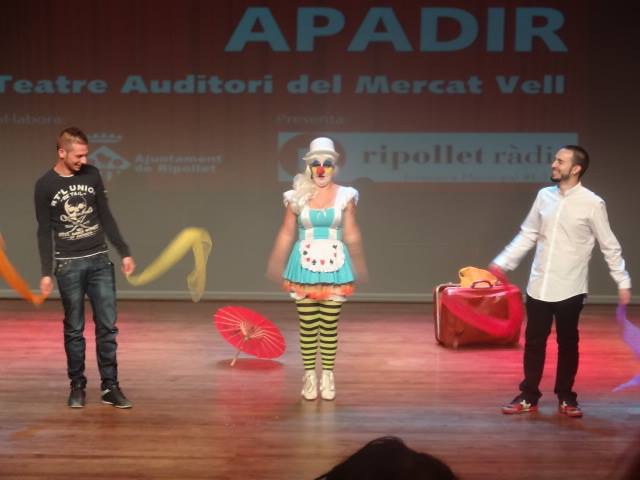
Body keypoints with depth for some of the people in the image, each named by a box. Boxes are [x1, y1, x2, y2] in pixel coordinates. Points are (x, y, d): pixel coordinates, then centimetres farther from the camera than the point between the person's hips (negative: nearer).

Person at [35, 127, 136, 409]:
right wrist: (46, 273, -6)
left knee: (107, 326, 1)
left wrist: (124, 253, 8)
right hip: (68, 264, -3)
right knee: (74, 329, 4)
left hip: (99, 261, 3)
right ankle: (77, 387, 16)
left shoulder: (91, 175, 4)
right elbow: (44, 232, -1)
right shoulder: (45, 185, -4)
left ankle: (110, 387, 8)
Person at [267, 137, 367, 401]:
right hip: (305, 265, 0)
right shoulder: (298, 196, 1)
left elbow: (351, 234, 5)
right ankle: (309, 377, 14)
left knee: (329, 325, 5)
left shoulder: (345, 196, 1)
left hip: (334, 267, 0)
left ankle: (328, 378, 16)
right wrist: (276, 267, 2)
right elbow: (286, 233, 4)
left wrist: (357, 265, 2)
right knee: (308, 326, 4)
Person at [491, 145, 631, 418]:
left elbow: (610, 246, -2)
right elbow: (527, 235, 11)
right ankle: (529, 397, 21)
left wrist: (623, 282, -3)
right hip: (539, 286, 3)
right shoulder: (544, 196, 3)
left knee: (567, 343, 8)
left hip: (569, 289, -3)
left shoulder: (592, 203, -8)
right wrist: (502, 263, 9)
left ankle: (566, 398, 24)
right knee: (534, 341, 9)